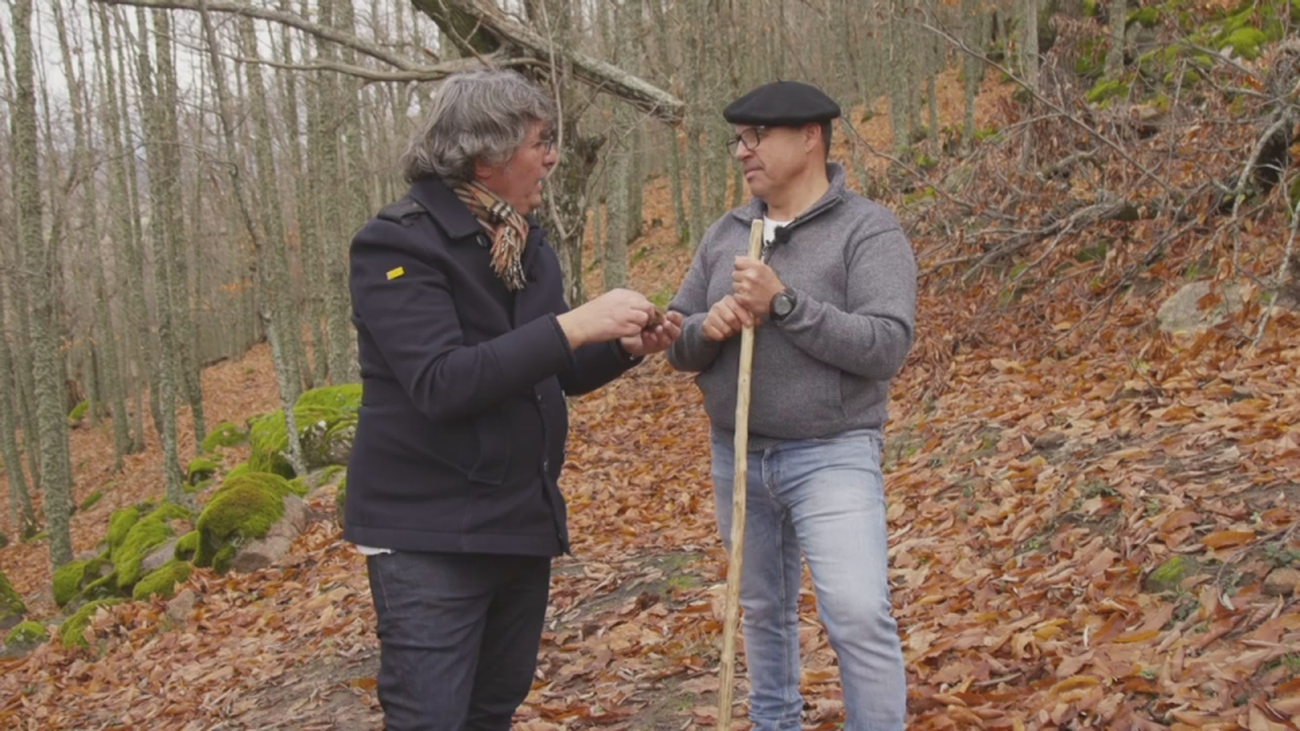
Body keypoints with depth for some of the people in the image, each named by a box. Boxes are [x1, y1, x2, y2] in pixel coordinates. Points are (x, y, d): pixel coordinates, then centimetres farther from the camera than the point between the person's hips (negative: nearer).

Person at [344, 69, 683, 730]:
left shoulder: (527, 243, 11)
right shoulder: (397, 245, -14)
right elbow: (440, 384, -26)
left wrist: (624, 348, 1)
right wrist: (572, 326, -27)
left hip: (522, 521, 8)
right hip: (429, 533, -7)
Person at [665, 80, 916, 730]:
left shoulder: (867, 230, -9)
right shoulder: (725, 235, 7)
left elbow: (885, 346, -20)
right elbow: (678, 345, 9)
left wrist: (782, 301, -25)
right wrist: (708, 328, -15)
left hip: (831, 456, -5)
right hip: (737, 457, 5)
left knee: (859, 616, -14)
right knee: (764, 612, 17)